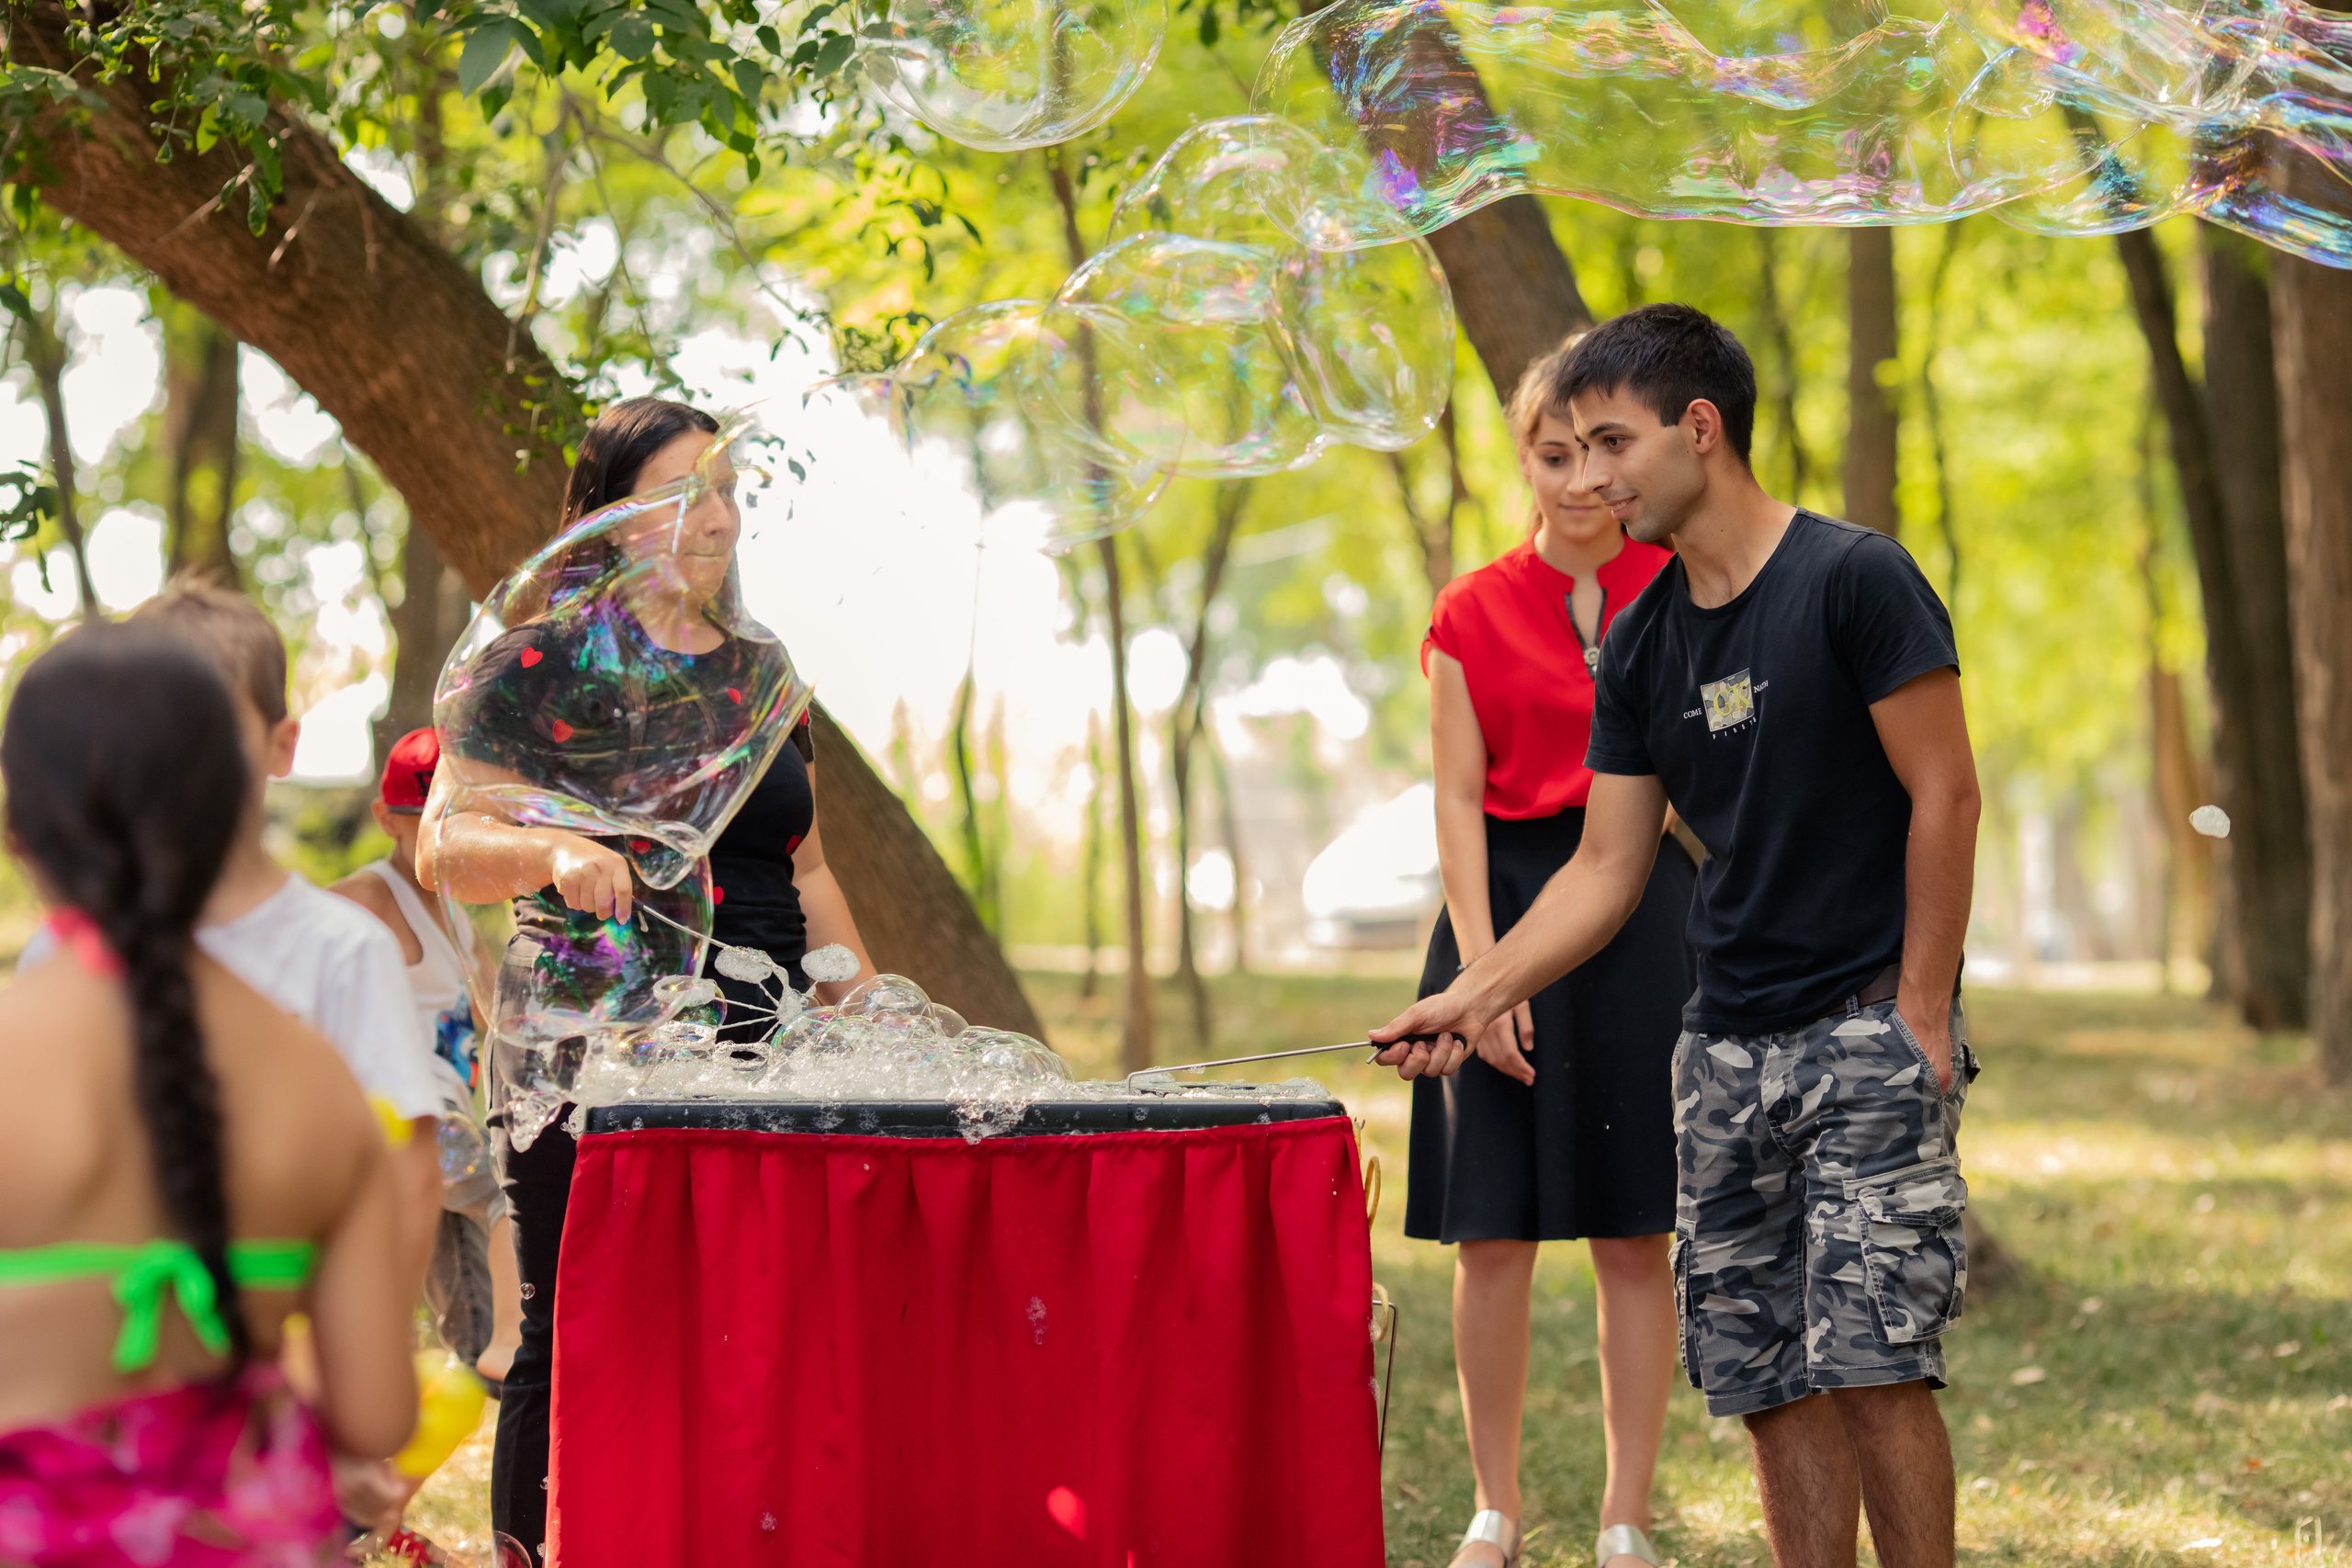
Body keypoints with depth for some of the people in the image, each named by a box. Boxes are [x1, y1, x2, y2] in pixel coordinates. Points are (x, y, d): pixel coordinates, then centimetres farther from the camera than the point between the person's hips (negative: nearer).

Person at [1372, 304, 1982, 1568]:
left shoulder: (1852, 579, -9)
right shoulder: (1639, 645, 10)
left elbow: (1943, 797, -10)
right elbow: (1607, 869, 11)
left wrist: (1920, 1020, -13)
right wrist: (1471, 999, 1)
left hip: (1870, 1029, -6)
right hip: (1727, 1043, 6)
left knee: (1870, 1361, -13)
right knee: (1765, 1379, 4)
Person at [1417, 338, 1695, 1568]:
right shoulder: (1473, 614, 6)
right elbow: (1459, 800, 1)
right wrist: (1482, 968, -9)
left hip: (1647, 913, 0)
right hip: (1508, 902, 0)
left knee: (1635, 1236, 1)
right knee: (1492, 1235, -1)